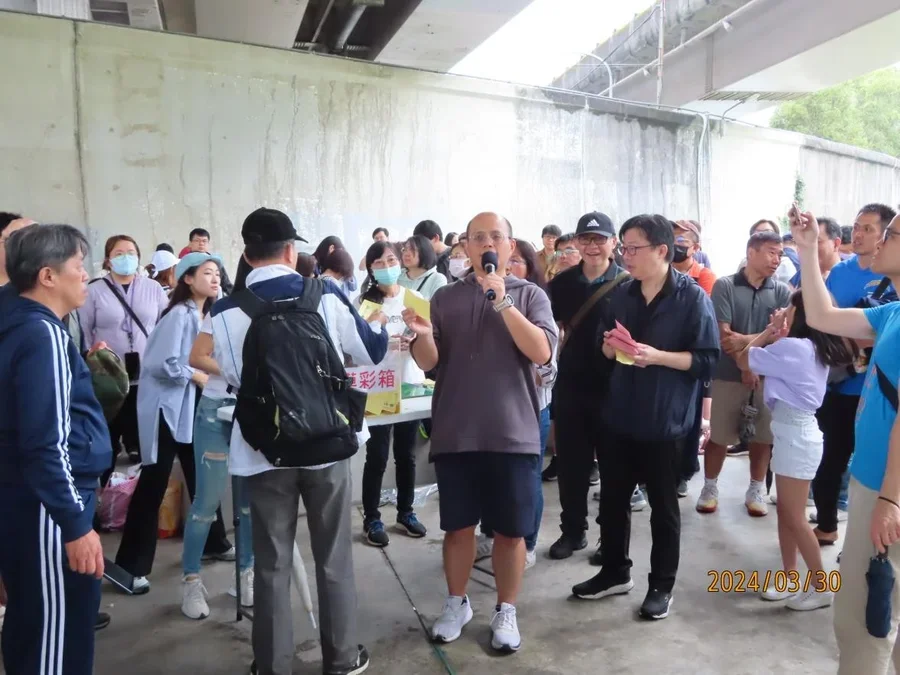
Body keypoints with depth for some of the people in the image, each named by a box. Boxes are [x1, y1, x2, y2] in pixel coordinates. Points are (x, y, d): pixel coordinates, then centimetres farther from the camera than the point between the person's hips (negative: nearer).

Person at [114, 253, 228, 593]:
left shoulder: (206, 315, 9)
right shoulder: (179, 315, -17)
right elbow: (164, 364, -24)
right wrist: (198, 376, -12)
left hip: (191, 404, 9)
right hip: (165, 406, -8)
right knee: (153, 484, -3)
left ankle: (213, 542, 31)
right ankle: (132, 566, 7)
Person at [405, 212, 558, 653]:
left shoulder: (530, 294, 1)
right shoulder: (445, 297, 6)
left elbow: (541, 353, -13)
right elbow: (429, 362, 1)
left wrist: (502, 301, -19)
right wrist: (422, 334, -21)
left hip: (513, 433, -1)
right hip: (455, 434, 2)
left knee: (510, 531, 10)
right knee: (457, 526, 14)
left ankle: (505, 611, 29)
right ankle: (456, 603, 34)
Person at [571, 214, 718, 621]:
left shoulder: (692, 297, -10)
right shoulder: (622, 294, 7)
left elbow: (707, 359, -14)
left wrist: (657, 356, -24)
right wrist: (610, 346, -7)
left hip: (665, 420, -5)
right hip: (618, 415, 5)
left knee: (663, 505, 10)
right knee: (612, 499, 14)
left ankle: (661, 585, 28)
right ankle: (614, 572, 33)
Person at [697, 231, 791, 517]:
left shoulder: (782, 292, 3)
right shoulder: (725, 286, -5)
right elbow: (724, 335, -10)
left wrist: (746, 339, -20)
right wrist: (746, 367, -14)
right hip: (729, 374, -2)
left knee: (763, 436, 10)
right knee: (719, 436, 6)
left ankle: (756, 490, 27)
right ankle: (710, 486, 23)